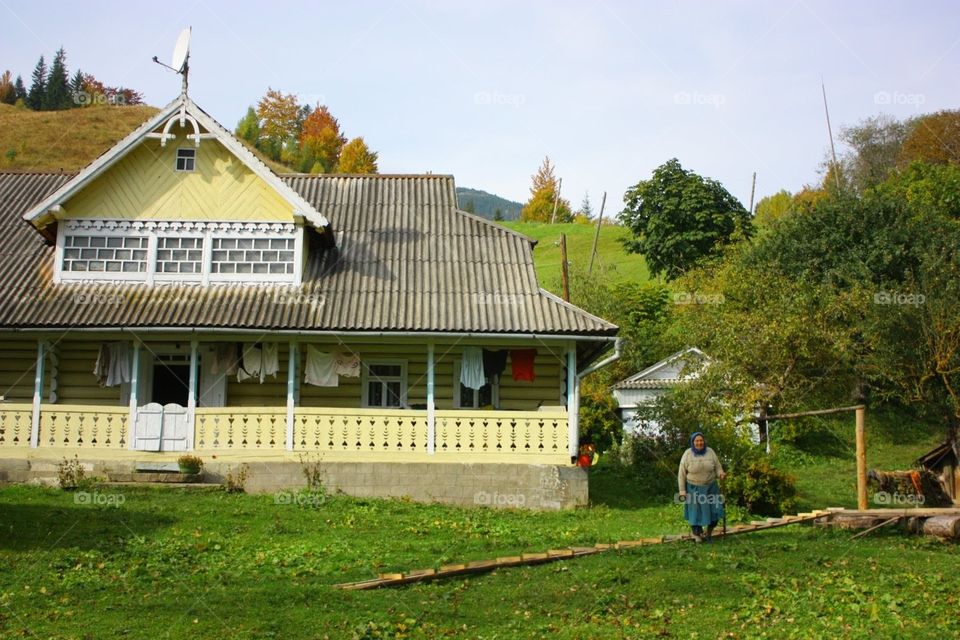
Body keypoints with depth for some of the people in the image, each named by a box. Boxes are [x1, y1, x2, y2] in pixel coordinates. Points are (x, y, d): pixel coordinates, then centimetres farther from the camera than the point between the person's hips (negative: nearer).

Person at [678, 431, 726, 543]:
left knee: (714, 511, 1)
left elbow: (718, 468, 1)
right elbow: (681, 474, -6)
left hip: (710, 487, 2)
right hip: (694, 489, -2)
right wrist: (682, 491, -8)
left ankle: (709, 532, 26)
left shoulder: (710, 452, -6)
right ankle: (697, 534, 28)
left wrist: (721, 474, -22)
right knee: (696, 512, 6)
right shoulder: (687, 455, -11)